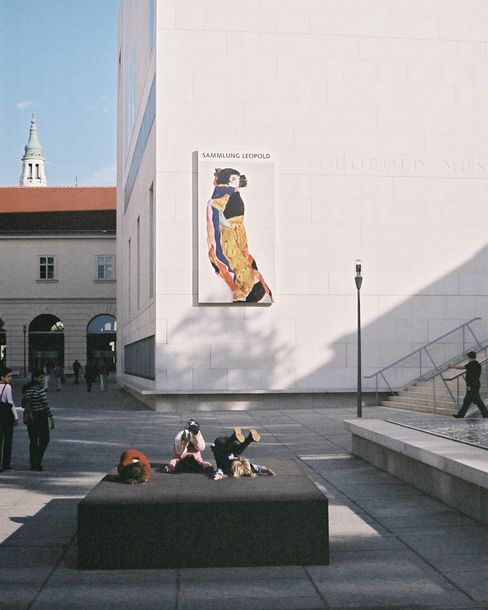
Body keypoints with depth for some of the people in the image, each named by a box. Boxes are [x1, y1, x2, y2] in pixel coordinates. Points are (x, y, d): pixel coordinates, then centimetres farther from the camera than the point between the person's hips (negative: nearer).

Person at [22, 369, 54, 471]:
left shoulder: (25, 388, 8)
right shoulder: (39, 387, -14)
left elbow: (23, 404, 9)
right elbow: (45, 403, -16)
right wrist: (51, 416, -11)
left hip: (30, 417, 7)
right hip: (41, 416, -7)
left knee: (33, 441, 11)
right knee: (44, 440, 2)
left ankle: (33, 464, 12)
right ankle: (37, 461, -8)